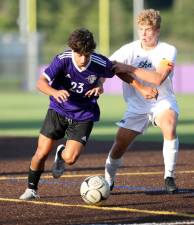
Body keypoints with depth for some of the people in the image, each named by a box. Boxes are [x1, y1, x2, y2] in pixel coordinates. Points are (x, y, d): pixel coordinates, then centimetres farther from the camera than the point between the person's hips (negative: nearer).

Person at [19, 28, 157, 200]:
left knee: (70, 158, -14)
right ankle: (31, 189, 21)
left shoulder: (100, 63, -20)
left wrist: (141, 89, 3)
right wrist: (55, 92, -50)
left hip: (84, 116, 0)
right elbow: (41, 82, -29)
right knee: (42, 153, -4)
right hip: (58, 110, 0)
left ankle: (61, 154, 25)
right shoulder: (63, 60, -23)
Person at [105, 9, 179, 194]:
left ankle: (169, 177, -21)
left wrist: (129, 68, -30)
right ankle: (108, 181, 24)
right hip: (136, 106, 2)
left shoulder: (168, 51, -13)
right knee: (119, 146, -5)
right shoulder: (129, 50, -7)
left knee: (169, 127, -34)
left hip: (162, 102, -2)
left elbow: (158, 78, -27)